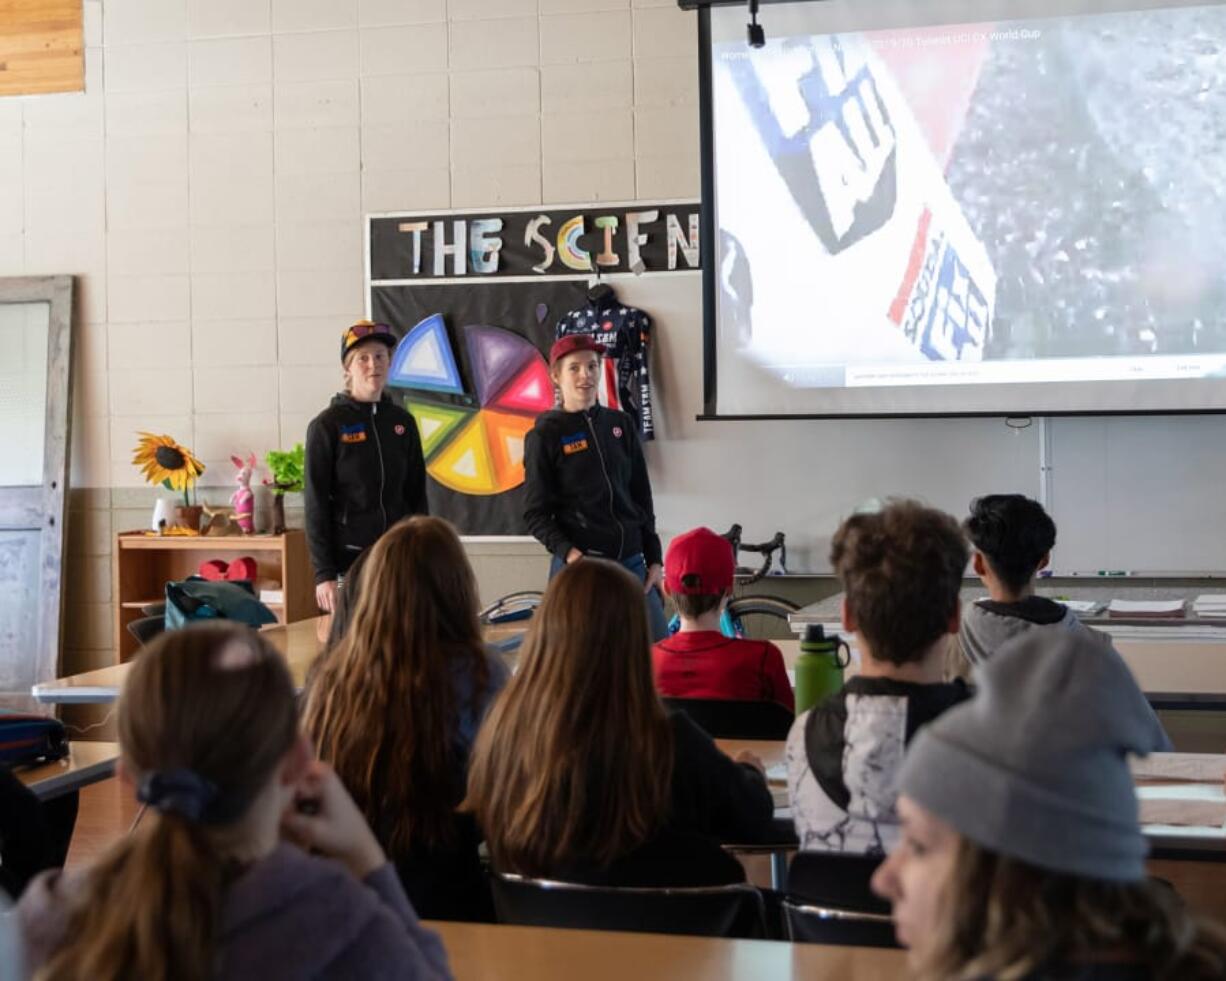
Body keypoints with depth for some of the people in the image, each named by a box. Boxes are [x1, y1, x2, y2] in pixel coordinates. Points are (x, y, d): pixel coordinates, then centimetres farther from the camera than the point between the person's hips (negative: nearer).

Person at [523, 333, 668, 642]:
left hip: (632, 564, 4)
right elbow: (536, 514, -3)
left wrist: (654, 559, 9)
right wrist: (568, 553, -19)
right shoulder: (545, 434, -1)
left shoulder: (621, 424, 10)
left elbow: (642, 497, 14)